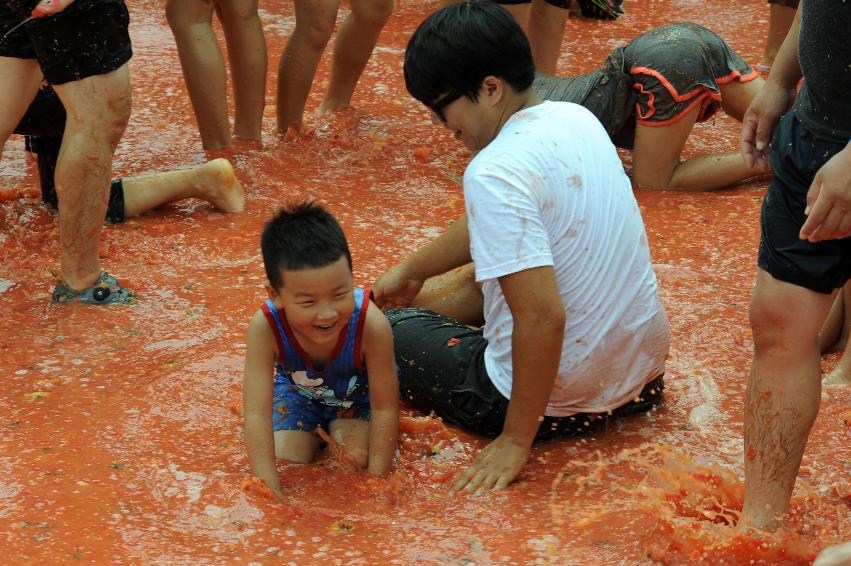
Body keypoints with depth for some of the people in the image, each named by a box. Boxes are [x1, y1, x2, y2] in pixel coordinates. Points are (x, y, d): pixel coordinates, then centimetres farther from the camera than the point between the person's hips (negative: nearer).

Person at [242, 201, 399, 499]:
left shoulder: (371, 325, -42)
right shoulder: (265, 327, -40)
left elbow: (385, 409, -29)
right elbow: (256, 414, -36)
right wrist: (272, 495, -39)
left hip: (356, 390, -1)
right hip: (298, 388, 1)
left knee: (358, 456, -20)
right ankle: (314, 431, 19)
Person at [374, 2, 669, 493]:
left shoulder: (496, 173, -25)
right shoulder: (576, 118, 2)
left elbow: (543, 318, -30)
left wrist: (515, 442, -21)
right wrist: (413, 270, 29)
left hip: (561, 406, -7)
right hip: (645, 365, 7)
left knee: (389, 326, 13)